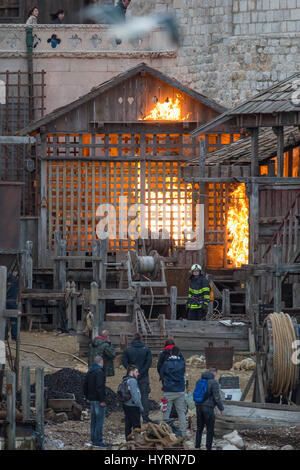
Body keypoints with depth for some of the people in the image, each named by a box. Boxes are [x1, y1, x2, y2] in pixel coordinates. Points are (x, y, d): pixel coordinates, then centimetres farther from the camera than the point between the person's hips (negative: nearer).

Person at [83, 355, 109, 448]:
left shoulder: (89, 372, 12)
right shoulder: (99, 372, -16)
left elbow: (85, 385, 18)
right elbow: (99, 387, -23)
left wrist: (87, 397, 23)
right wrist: (102, 400, -20)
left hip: (92, 399, 9)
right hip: (98, 400, -9)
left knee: (94, 420, 15)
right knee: (100, 420, -6)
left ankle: (93, 439, 19)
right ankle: (98, 441, -8)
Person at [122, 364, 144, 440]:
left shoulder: (125, 380, 13)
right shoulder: (132, 381, -15)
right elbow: (135, 395, -19)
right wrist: (140, 407, -13)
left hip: (126, 405, 9)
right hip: (133, 407, -9)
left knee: (128, 425, 13)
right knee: (136, 426, -4)